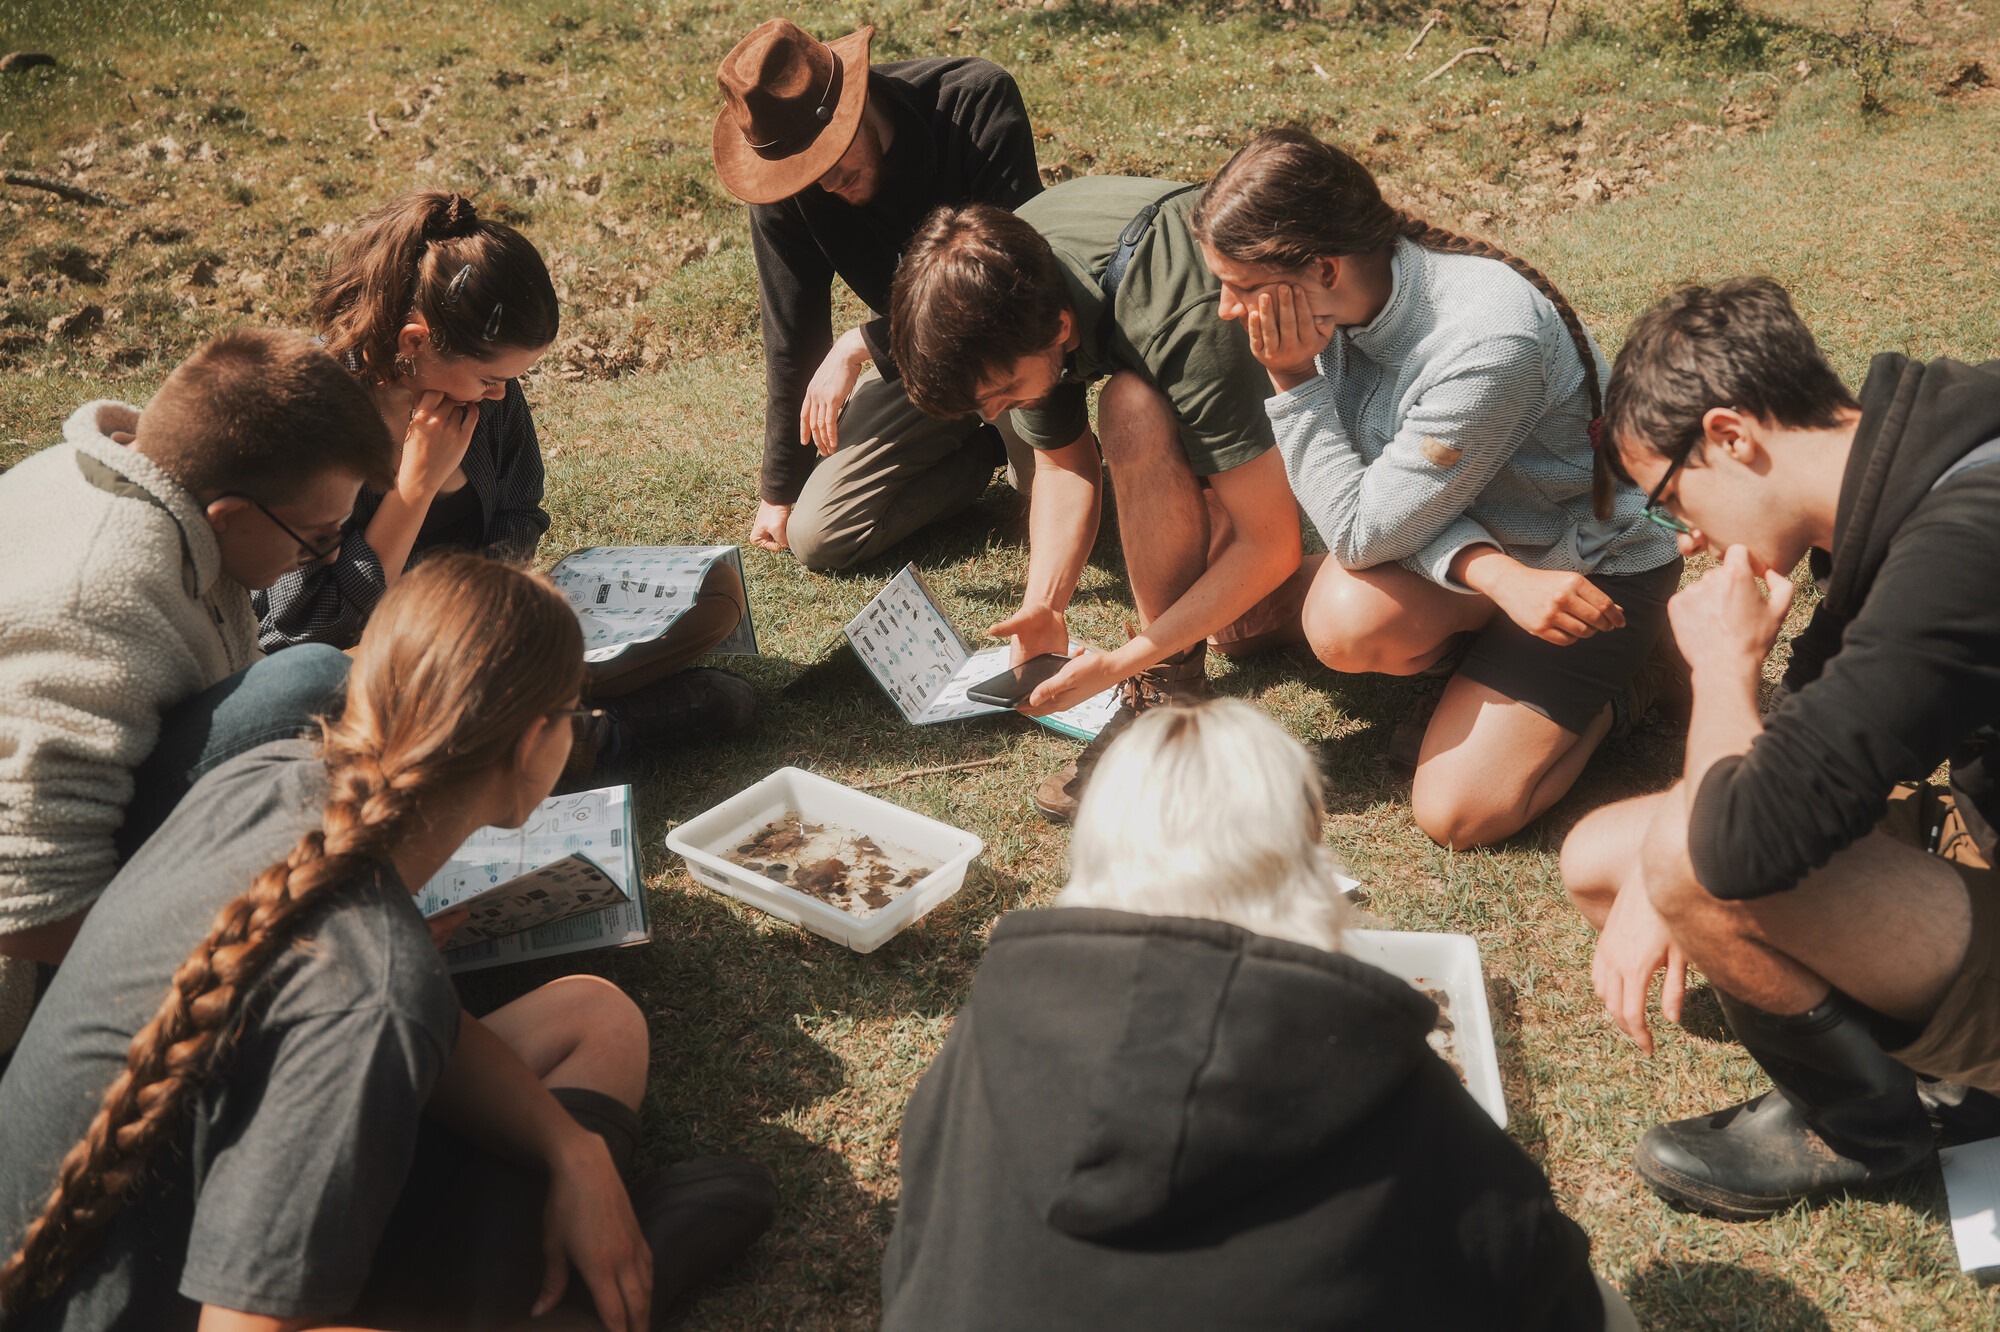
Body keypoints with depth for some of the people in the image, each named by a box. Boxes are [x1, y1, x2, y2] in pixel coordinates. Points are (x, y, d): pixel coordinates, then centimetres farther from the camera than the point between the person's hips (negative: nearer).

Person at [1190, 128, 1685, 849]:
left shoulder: (1489, 345, -35)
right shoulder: (1341, 302, -13)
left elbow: (1365, 532, -28)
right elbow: (1382, 489, -13)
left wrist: (1293, 382, -26)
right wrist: (1492, 572, -32)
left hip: (1594, 571, -6)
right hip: (1472, 540, 6)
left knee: (1457, 813, -17)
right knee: (1348, 620, -25)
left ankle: (1607, 692, 9)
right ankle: (1485, 655, 6)